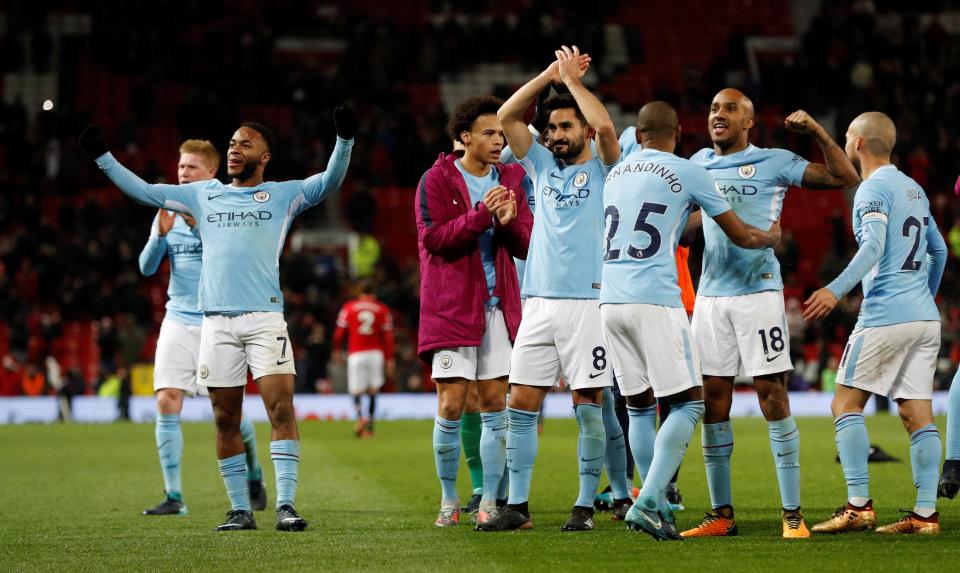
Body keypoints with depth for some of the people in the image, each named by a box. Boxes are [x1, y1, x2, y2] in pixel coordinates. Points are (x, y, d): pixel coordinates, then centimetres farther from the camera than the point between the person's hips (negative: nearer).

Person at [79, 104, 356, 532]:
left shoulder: (283, 195, 10)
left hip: (265, 317, -3)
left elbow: (330, 181, -2)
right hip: (216, 320, 3)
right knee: (226, 420, 3)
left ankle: (285, 505, -16)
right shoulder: (203, 194, 18)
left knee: (281, 407, -15)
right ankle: (240, 510, 10)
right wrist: (102, 157, 17)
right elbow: (143, 191, 22)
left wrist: (344, 140, -17)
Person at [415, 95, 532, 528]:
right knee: (451, 407, -5)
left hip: (498, 306, 4)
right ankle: (449, 500, 9)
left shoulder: (510, 180, 10)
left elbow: (526, 246, 7)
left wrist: (510, 221, -14)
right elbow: (433, 238, -12)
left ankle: (490, 502, 8)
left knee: (495, 406, 2)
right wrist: (481, 214, -21)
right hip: (451, 307, -4)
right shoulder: (436, 180, -3)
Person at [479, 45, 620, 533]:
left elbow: (606, 126, -15)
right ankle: (518, 507, 4)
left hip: (587, 302, -5)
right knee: (521, 403, 0)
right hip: (539, 302, 5)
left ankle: (585, 506, 3)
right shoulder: (542, 166, 18)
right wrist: (549, 75, 5)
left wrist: (573, 81, -3)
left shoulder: (601, 169, 5)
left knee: (588, 406, -3)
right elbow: (506, 116, 12)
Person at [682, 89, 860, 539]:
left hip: (758, 291, -5)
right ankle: (722, 514, 12)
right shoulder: (699, 164, 14)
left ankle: (792, 514, -2)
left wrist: (816, 131, -11)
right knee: (713, 403, 4)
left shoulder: (773, 163, 0)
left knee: (773, 400, -6)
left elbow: (845, 179, -3)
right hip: (710, 295, 5)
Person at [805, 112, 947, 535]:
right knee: (918, 415, 5)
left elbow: (874, 246, -22)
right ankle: (926, 514, 0)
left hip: (885, 314, -8)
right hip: (925, 317, 8)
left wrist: (837, 289, -32)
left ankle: (858, 506, -8)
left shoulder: (873, 189, -7)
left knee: (846, 405, -1)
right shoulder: (914, 190, 18)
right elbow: (939, 251, 25)